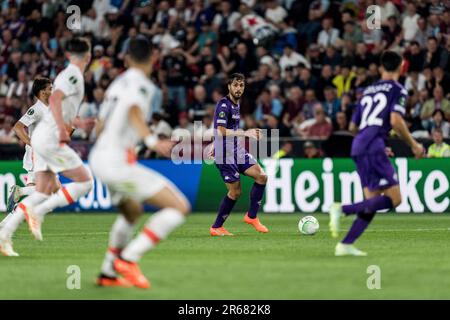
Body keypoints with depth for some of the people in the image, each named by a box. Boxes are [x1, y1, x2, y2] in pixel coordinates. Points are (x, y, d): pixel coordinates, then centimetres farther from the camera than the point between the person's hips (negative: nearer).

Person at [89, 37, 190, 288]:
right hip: (118, 161, -10)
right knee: (179, 207, -12)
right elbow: (134, 112, -28)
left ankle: (109, 272, 35)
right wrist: (152, 141, -43)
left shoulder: (117, 84, 17)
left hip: (99, 157, 10)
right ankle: (129, 258, -16)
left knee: (132, 211, 33)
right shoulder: (141, 84, -7)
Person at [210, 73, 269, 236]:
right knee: (235, 192, -6)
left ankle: (252, 216, 5)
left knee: (262, 176, -4)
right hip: (225, 154, -8)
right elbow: (221, 131, -22)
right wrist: (245, 133, -24)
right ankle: (216, 228, 7)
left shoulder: (236, 104, 14)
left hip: (237, 151, 8)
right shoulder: (224, 105, -15)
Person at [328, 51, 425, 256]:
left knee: (373, 201, 10)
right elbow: (395, 121, -12)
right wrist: (414, 145, 0)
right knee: (394, 198, -9)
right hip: (373, 147, -8)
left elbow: (353, 127, 26)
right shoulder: (397, 89, 3)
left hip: (358, 148, 8)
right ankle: (343, 209, -22)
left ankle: (345, 245, 0)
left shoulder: (369, 91, 24)